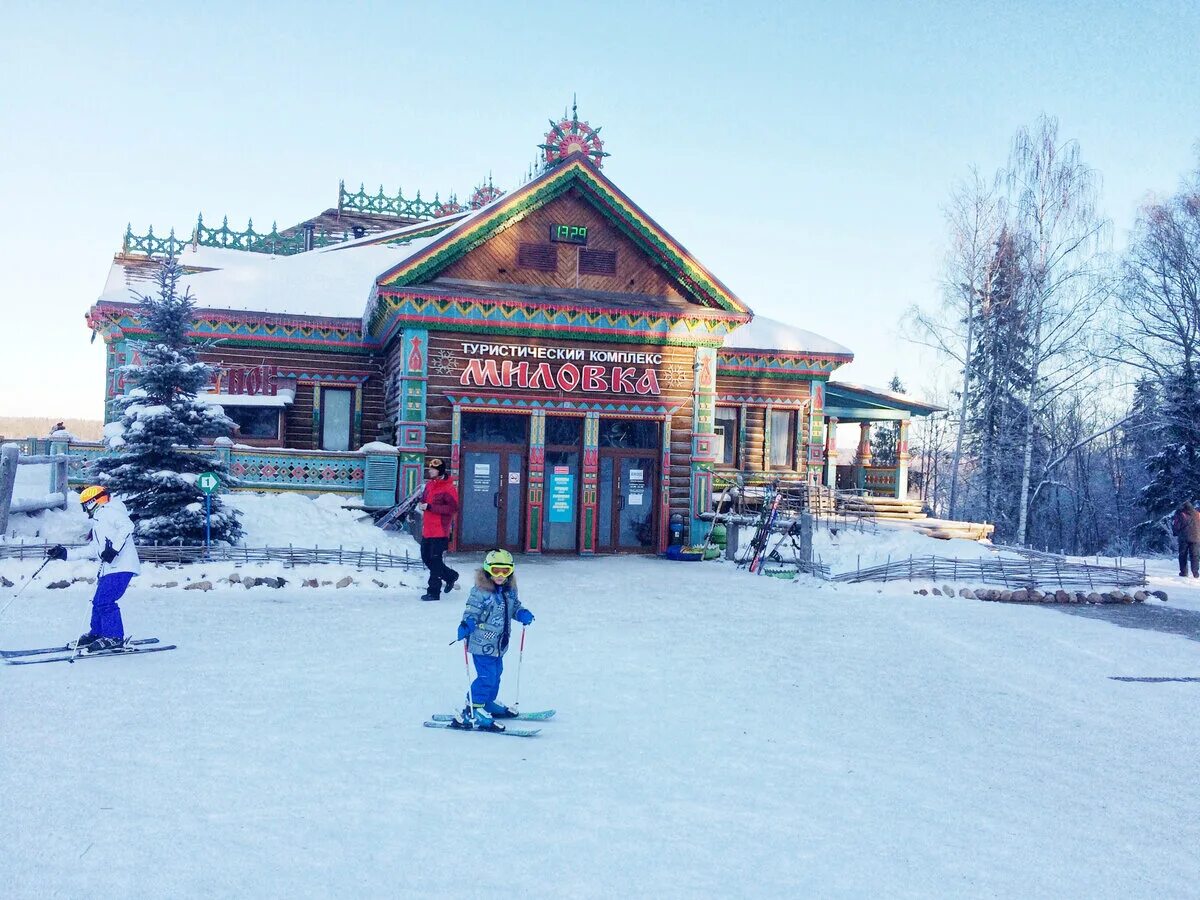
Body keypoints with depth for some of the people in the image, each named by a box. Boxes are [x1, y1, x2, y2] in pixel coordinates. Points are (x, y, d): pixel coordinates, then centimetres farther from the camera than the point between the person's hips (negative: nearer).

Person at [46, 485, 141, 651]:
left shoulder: (109, 511, -1)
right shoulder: (98, 522, 30)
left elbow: (127, 526, -20)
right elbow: (93, 550, 29)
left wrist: (114, 548, -28)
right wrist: (66, 554, 24)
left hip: (121, 566, -10)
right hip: (109, 568, 10)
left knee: (104, 601, -15)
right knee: (99, 601, 13)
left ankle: (114, 637, -11)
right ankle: (97, 633, 25)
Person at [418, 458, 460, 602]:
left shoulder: (449, 488, -14)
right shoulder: (429, 485, 12)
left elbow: (452, 508, -21)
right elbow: (424, 499, 26)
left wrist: (429, 507, -22)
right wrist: (421, 504, 0)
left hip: (440, 531, -9)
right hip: (427, 530, 9)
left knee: (435, 560, -4)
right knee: (426, 558, 15)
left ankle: (434, 592, 4)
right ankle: (450, 576, 33)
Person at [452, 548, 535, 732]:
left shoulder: (510, 591, 6)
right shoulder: (480, 592, -17)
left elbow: (515, 607, 18)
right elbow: (471, 612, -18)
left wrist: (523, 614, -2)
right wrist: (466, 625, -36)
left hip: (498, 644, 8)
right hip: (482, 643, -8)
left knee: (496, 673, 21)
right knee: (487, 677, -12)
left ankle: (487, 703, 40)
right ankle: (472, 713, -8)